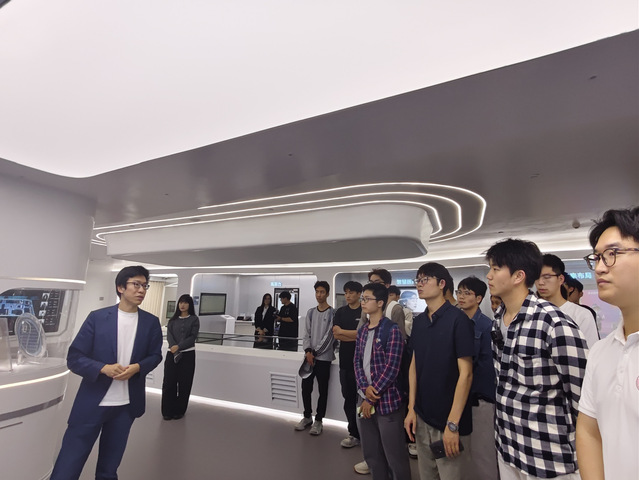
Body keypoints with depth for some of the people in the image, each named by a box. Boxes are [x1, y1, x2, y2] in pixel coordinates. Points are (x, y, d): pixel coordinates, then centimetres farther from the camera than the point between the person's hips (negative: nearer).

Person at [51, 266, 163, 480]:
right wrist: (104, 368, -21)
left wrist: (137, 367, -13)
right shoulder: (97, 317, -7)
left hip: (126, 405, 2)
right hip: (92, 403, -2)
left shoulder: (151, 322, -2)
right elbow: (74, 358, -6)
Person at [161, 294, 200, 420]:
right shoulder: (173, 320, 9)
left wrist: (178, 347, -18)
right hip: (172, 354, 2)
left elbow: (193, 337, -7)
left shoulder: (194, 319, 1)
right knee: (168, 382, 1)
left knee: (184, 383, 4)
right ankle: (167, 411, 17)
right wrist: (174, 350, -18)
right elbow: (169, 335, -2)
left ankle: (179, 411, 19)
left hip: (187, 354, -2)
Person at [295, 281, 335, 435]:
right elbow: (307, 333, 7)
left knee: (322, 389, 5)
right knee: (306, 387, 10)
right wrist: (308, 351, -6)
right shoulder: (311, 312, 9)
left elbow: (329, 336, -11)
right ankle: (307, 417, 28)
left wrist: (315, 352, -11)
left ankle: (318, 421, 20)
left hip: (324, 357, -5)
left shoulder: (332, 313, -7)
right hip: (310, 356, 5)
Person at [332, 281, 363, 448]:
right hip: (346, 361, 4)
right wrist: (357, 335, -11)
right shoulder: (340, 312, 7)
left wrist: (342, 331, -10)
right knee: (349, 398, 10)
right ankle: (354, 433, 23)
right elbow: (336, 335, -2)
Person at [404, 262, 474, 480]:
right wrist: (411, 408, 6)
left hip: (449, 419, -6)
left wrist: (453, 423, -16)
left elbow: (466, 374, -16)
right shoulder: (418, 322, 3)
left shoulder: (458, 319, -16)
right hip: (422, 416, 6)